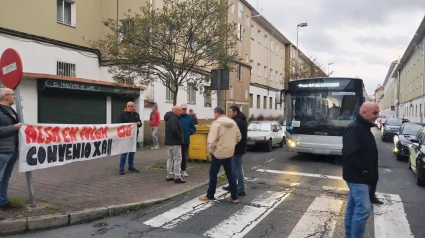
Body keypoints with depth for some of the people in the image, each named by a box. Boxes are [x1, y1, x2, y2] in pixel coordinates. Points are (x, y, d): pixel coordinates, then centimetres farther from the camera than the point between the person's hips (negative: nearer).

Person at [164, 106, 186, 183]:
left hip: (169, 142, 10)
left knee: (170, 158, 14)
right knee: (177, 159, -5)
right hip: (175, 142, -10)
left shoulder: (169, 118, 16)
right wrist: (180, 139, -17)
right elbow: (175, 130, -29)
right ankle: (177, 177, -2)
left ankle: (169, 176, 20)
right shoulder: (174, 118, -16)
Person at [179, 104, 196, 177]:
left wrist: (189, 132, -7)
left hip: (186, 140, 3)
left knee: (185, 156, 11)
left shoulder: (189, 118, 4)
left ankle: (183, 170, 23)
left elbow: (193, 128, 8)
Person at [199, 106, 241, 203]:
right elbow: (238, 137, 10)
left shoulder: (216, 123, -16)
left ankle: (210, 196, 18)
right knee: (230, 174, 13)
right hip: (229, 153, 7)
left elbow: (212, 139, -20)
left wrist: (210, 150, -6)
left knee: (213, 174, 7)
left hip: (218, 152, -6)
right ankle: (234, 196, 15)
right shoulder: (233, 123, 6)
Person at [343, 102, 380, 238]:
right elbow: (350, 154, -25)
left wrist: (369, 173, 13)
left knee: (353, 207, 15)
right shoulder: (354, 128, -17)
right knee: (363, 209, -12)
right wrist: (363, 171, -20)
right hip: (357, 176, -10)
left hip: (361, 176, 10)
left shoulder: (364, 128, 15)